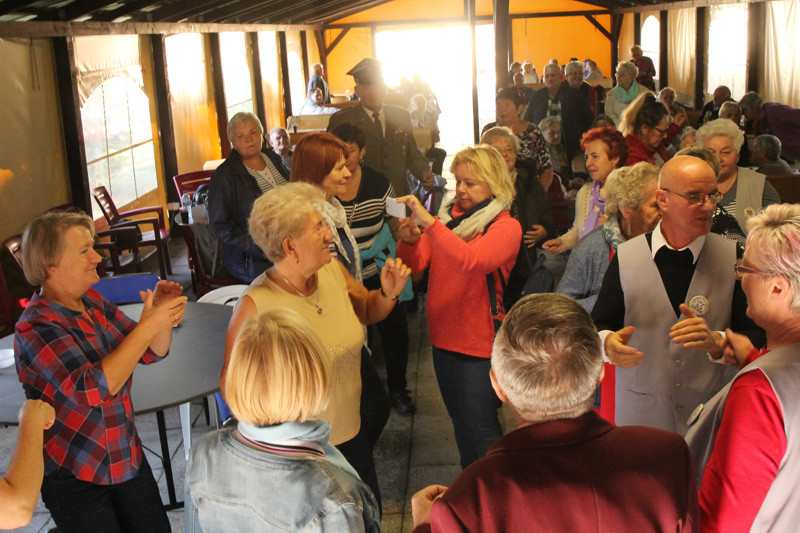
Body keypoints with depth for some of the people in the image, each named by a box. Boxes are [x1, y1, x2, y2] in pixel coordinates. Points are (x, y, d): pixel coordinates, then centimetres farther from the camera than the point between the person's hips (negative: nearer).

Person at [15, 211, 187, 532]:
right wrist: (147, 325, -32)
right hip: (74, 476, -7)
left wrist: (162, 312, -15)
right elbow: (92, 390, -33)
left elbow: (152, 352, 6)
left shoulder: (92, 301, 2)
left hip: (127, 455, 7)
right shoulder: (37, 328, -22)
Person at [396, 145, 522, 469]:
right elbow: (416, 265, 2)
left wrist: (428, 222, -38)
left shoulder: (506, 227, -11)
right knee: (460, 423, 21)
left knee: (479, 428, 2)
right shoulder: (449, 217, 6)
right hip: (444, 338, 6)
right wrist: (409, 239, -20)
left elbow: (471, 261, -31)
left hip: (481, 343, -6)